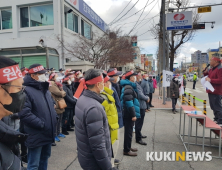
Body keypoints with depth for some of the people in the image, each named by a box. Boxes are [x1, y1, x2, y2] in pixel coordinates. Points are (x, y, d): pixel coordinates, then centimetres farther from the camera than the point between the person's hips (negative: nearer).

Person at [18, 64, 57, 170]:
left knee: (44, 159, 24)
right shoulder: (26, 91, -17)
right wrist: (41, 124, -20)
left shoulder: (45, 89, 12)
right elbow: (24, 114, -25)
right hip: (36, 136, -8)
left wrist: (53, 119, 7)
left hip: (48, 133, 8)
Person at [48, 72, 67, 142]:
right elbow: (59, 93, -21)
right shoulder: (51, 85, -12)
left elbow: (63, 93, 10)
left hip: (60, 105, 9)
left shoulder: (58, 84, 17)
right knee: (56, 121, -1)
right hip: (56, 106, -9)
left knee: (59, 120, 17)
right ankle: (55, 135, 9)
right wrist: (63, 93, -2)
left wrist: (62, 93, -10)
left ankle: (58, 133, 30)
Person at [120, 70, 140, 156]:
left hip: (128, 113, 10)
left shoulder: (129, 86, 15)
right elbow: (128, 102, -26)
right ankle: (126, 150, 16)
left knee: (128, 131, 20)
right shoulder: (128, 87, -18)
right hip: (129, 113, -10)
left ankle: (128, 147, 35)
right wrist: (133, 114, -23)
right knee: (128, 131, 2)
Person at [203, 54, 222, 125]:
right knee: (213, 107, 17)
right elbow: (209, 76, 25)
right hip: (211, 91, 10)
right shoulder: (212, 69, 16)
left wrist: (211, 80, -24)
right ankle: (216, 119, 29)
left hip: (216, 92, -10)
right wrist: (205, 73, 8)